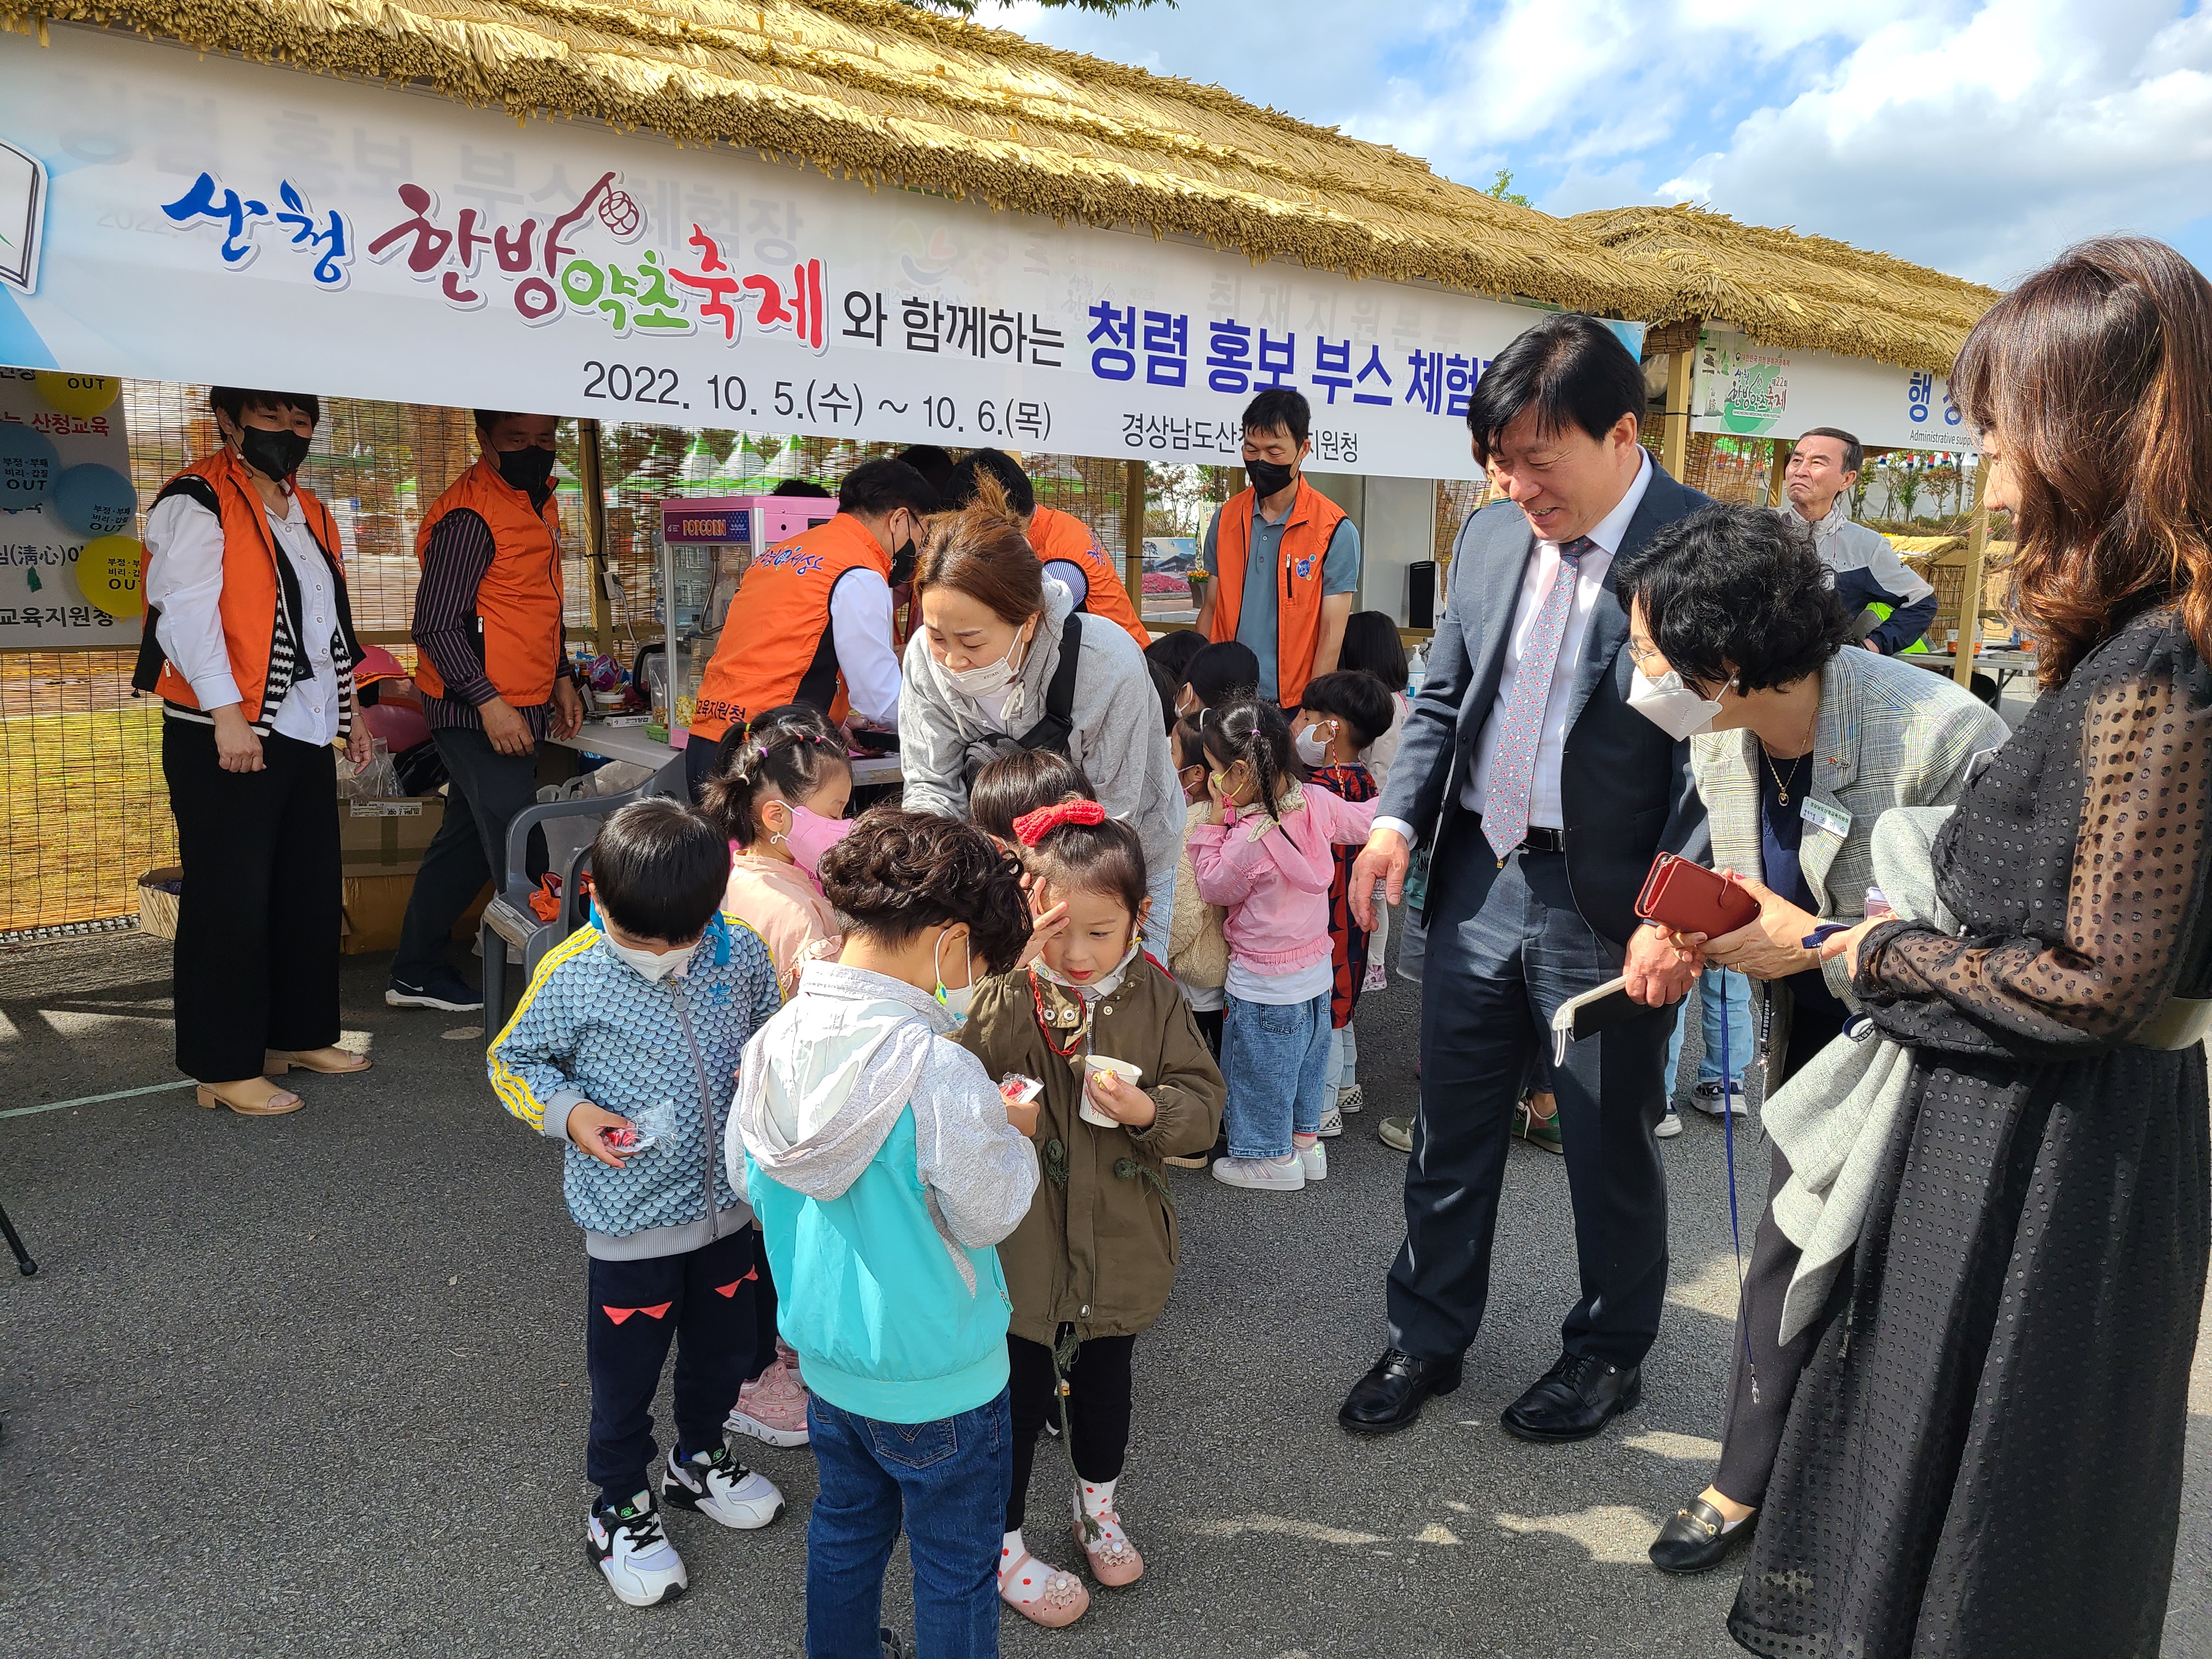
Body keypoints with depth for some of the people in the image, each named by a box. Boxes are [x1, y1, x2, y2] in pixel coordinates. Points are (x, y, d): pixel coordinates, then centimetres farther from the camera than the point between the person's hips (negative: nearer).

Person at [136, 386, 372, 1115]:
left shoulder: (309, 514, 19)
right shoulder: (197, 502, -8)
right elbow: (186, 609, -18)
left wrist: (349, 710, 24)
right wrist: (227, 713, -26)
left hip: (305, 735, 9)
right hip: (225, 739, -9)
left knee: (312, 890, 14)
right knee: (230, 901, -4)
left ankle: (302, 1034, 27)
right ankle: (225, 1068, 4)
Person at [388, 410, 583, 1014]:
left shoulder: (537, 499, 14)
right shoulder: (470, 515, -17)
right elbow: (436, 624, -19)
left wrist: (560, 678, 19)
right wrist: (489, 701, -24)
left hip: (520, 708, 10)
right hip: (478, 712, -10)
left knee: (468, 840, 17)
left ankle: (417, 974, 29)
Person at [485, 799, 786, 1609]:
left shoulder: (740, 952, -10)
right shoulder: (571, 978, -18)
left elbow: (771, 1027, 8)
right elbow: (512, 1060, -4)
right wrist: (567, 1113, -20)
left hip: (728, 1203, 4)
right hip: (632, 1221, -4)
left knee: (723, 1345, 23)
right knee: (627, 1368, 13)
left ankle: (700, 1458, 50)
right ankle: (620, 1507, 37)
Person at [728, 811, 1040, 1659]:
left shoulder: (776, 1040, -10)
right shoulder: (940, 1070, -31)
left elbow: (746, 1177, 4)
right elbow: (986, 1213, -21)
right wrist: (1014, 1136, -4)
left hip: (826, 1357, 7)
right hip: (937, 1377, -6)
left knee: (846, 1526, 30)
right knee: (955, 1566, 17)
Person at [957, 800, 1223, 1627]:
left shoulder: (1154, 996, -8)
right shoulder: (1004, 995, -15)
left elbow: (1203, 1103, -6)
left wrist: (1150, 1110, -26)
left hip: (1119, 1240, 3)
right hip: (1022, 1241, -3)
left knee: (1105, 1378, 24)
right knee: (1022, 1390, 11)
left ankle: (1096, 1503, 50)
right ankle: (1002, 1543, 34)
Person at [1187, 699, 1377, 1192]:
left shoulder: (1249, 840, -30)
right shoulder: (1317, 803, -11)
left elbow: (1214, 888, -13)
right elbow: (1368, 819, 6)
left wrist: (1215, 823, -13)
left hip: (1264, 985, -7)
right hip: (1317, 969, 7)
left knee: (1260, 1069, 13)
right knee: (1306, 1058, 24)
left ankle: (1273, 1156, 28)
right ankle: (1306, 1139, 40)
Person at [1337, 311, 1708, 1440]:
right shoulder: (1492, 533, 5)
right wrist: (1399, 816, 0)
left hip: (1610, 905, -5)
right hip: (1479, 877, 5)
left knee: (1610, 1144, 13)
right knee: (1450, 1125, 16)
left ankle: (1610, 1351, 37)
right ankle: (1426, 1337, 35)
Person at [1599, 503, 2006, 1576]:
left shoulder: (1941, 737, -31)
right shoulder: (1722, 742, -9)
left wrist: (1816, 946, -29)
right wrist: (1688, 930, -14)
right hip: (1815, 1037, 6)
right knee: (1788, 1248, 14)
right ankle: (1749, 1486, 33)